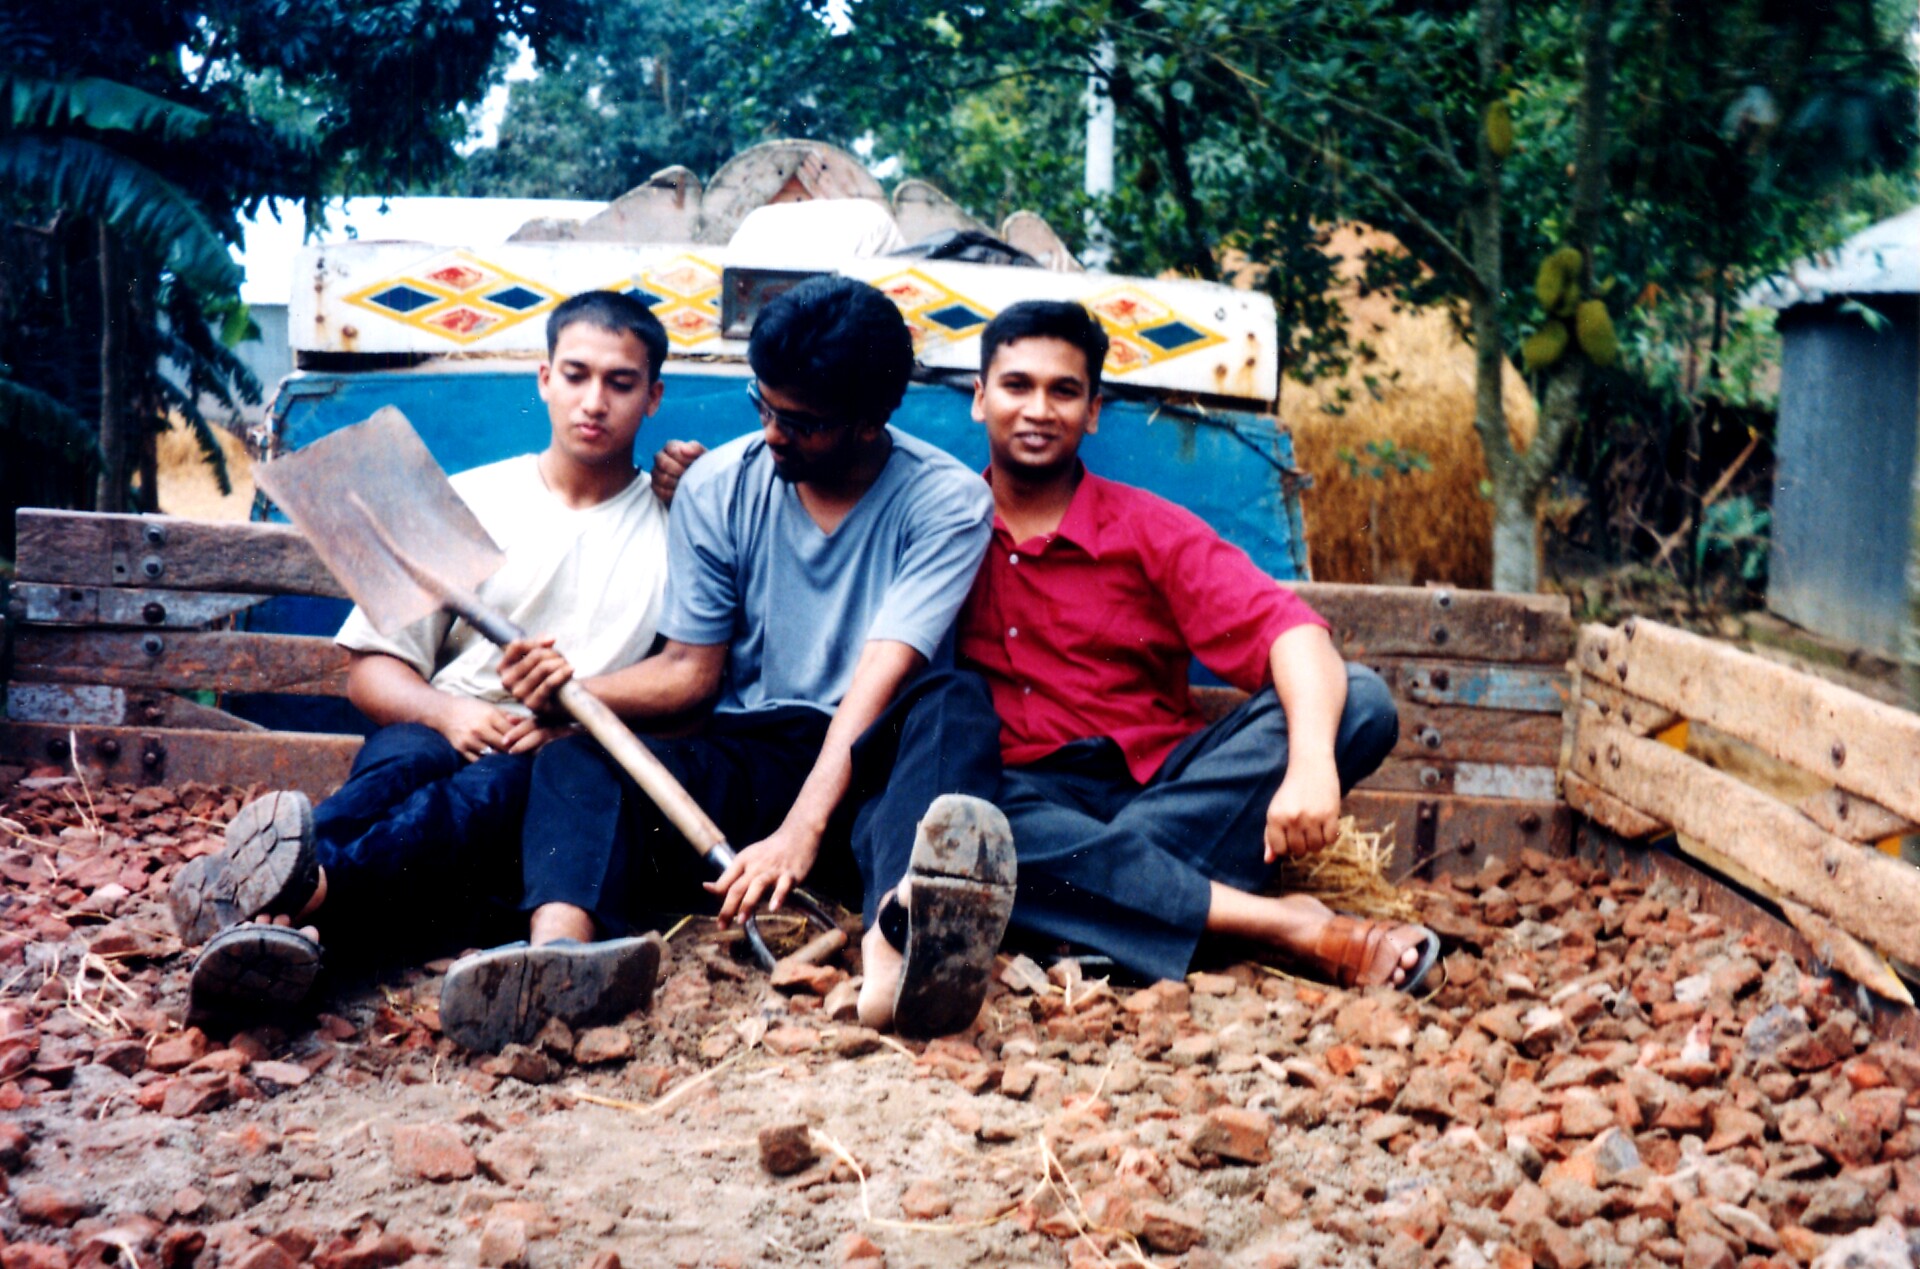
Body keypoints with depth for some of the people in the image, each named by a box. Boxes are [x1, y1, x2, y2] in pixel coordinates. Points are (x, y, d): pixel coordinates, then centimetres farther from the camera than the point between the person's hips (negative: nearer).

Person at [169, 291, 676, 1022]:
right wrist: (446, 710, -10)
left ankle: (305, 887, -64)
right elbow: (370, 668, 12)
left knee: (501, 783, -37)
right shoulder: (468, 502, 17)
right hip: (445, 740, 2)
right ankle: (281, 925, -65)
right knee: (408, 757, -35)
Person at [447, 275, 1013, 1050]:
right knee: (577, 759, -24)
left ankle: (914, 928, -68)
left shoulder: (946, 500, -8)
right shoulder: (717, 488, 4)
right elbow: (692, 668, 6)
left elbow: (879, 679, -21)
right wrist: (576, 689, -16)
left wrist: (801, 830, -34)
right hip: (746, 760, 3)